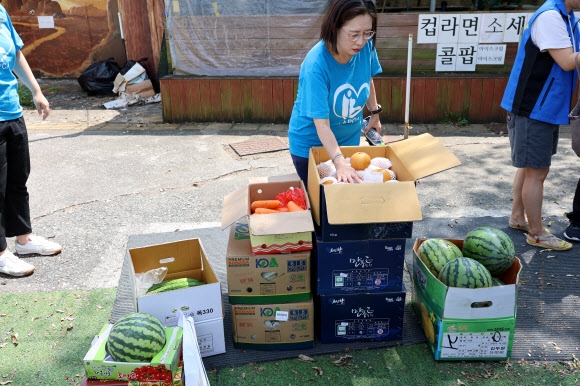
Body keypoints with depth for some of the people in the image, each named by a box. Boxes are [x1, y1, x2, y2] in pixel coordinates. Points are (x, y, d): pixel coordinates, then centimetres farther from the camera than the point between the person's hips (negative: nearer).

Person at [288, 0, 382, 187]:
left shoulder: (366, 47, -15)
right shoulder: (316, 64, -31)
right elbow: (321, 123, -34)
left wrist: (375, 113, 14)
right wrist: (339, 161, -43)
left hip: (349, 139, 5)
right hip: (310, 144, -5)